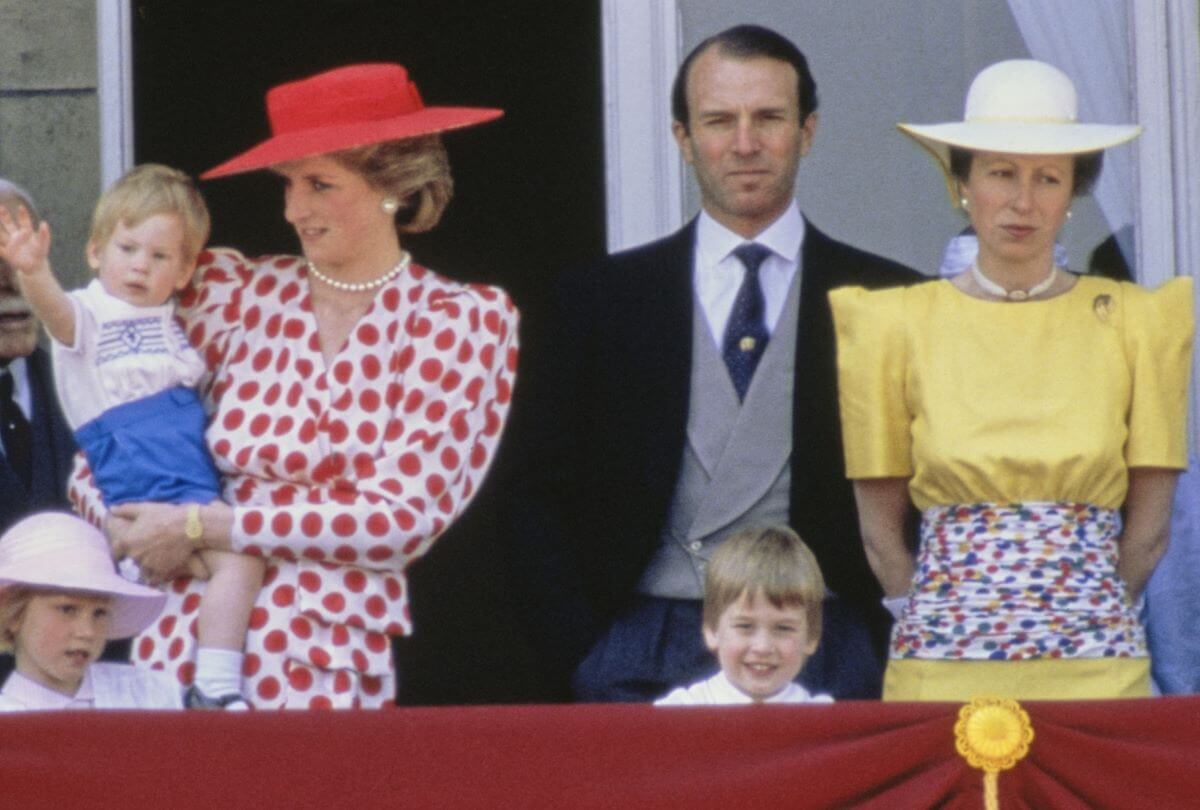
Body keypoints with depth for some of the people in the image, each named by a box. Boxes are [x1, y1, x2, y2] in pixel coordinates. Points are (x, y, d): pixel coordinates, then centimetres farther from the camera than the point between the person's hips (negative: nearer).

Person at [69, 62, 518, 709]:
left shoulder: (463, 323, 4)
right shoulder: (236, 293, 8)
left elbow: (404, 517, -6)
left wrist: (201, 528, -9)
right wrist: (128, 528, -10)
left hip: (330, 664, -2)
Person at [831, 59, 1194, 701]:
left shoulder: (1132, 323, 5)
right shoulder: (898, 325, 3)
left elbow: (1148, 528, 8)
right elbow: (879, 532, 8)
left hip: (1098, 670, 0)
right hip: (941, 671, 0)